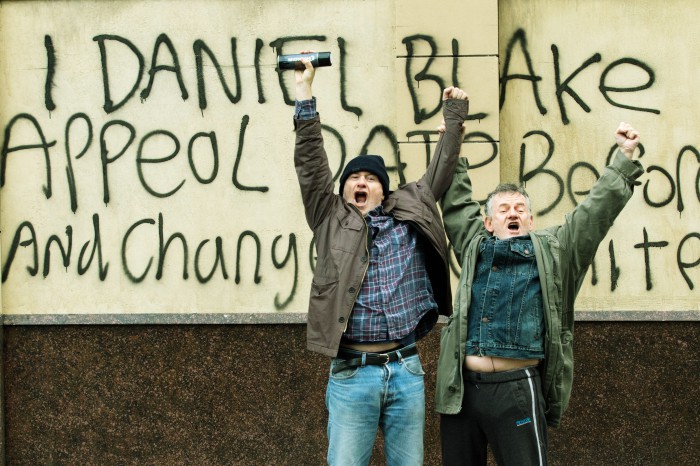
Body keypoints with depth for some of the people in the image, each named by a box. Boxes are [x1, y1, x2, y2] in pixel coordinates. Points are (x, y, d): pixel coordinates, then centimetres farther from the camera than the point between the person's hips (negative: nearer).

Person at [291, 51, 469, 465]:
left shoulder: (410, 213, 11)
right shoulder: (332, 220, 7)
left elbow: (442, 168, 16)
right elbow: (311, 163, 2)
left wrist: (455, 114, 13)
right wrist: (305, 93, -1)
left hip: (406, 368, 2)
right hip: (352, 372, -2)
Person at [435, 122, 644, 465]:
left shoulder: (553, 249, 12)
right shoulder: (474, 246, 19)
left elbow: (598, 209, 10)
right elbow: (456, 203, 30)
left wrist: (624, 158, 7)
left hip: (517, 389, -3)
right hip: (461, 386, 3)